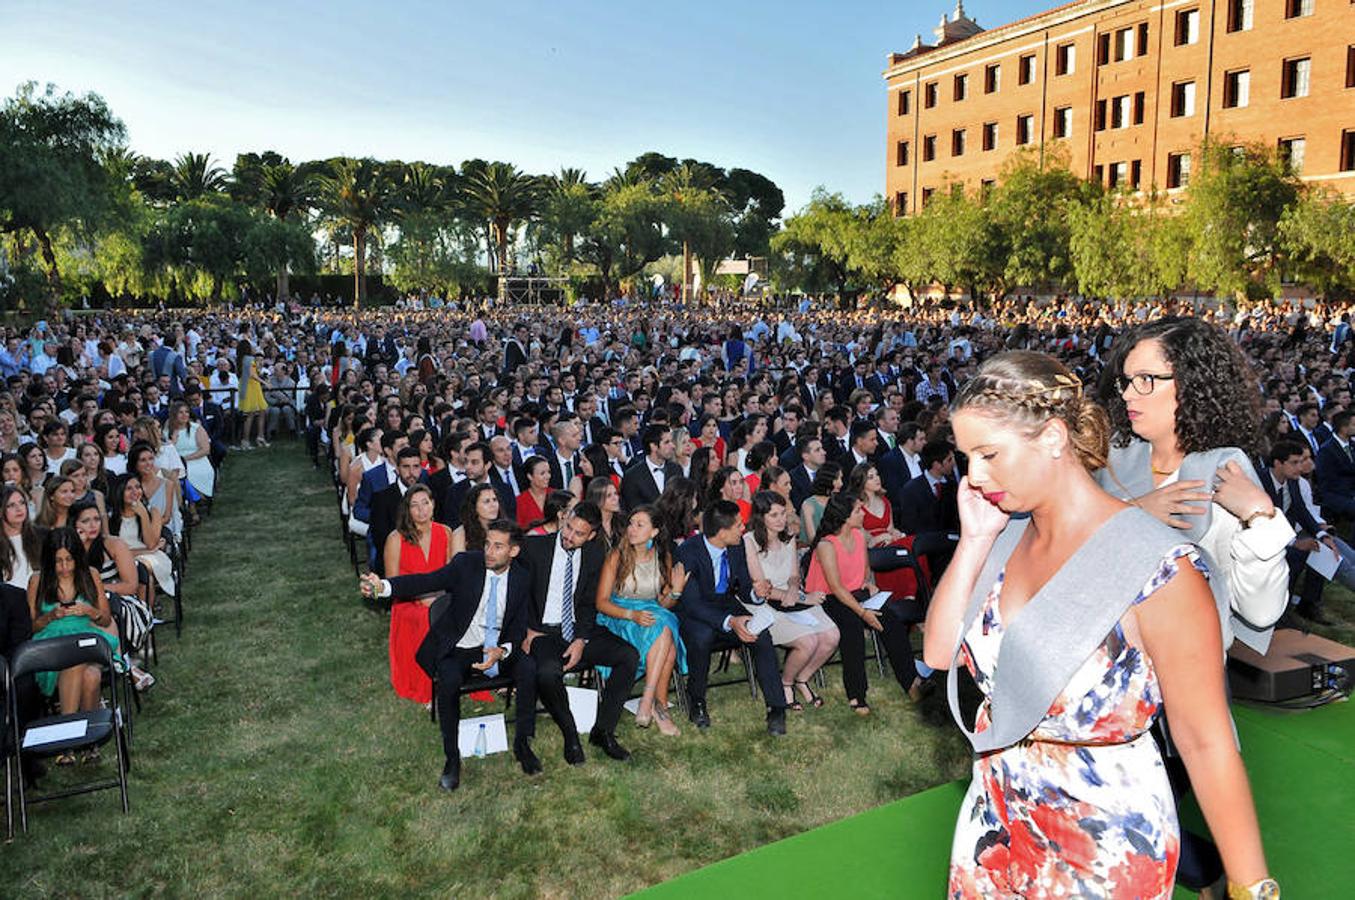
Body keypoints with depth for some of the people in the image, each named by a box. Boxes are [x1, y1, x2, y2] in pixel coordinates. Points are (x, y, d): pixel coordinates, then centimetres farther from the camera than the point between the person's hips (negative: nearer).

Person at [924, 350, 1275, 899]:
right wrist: (974, 540, -12)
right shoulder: (1008, 536, -4)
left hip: (1105, 853, -6)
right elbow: (939, 651, -5)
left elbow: (1206, 743, -19)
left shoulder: (1158, 568, -23)